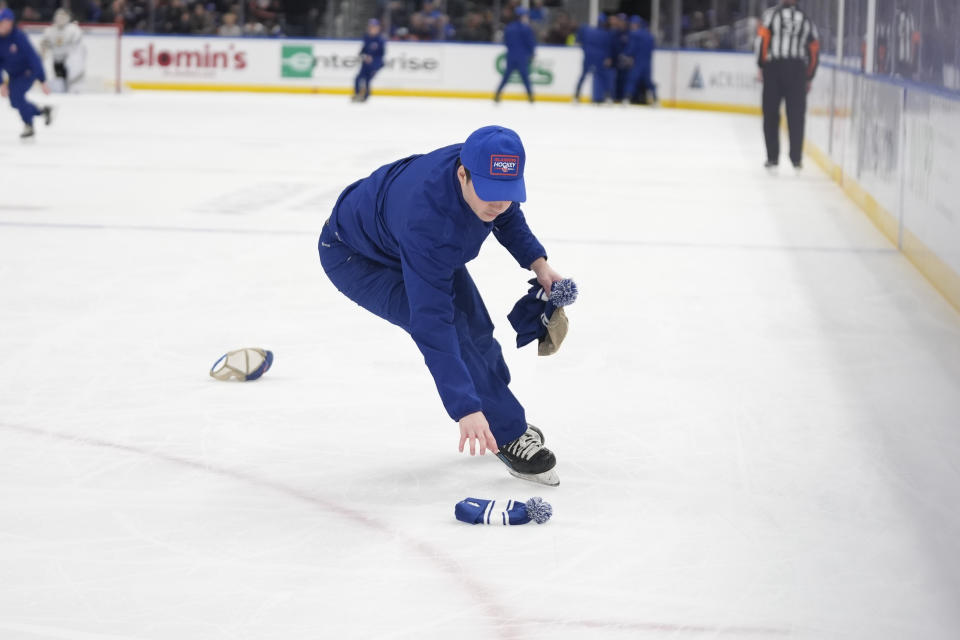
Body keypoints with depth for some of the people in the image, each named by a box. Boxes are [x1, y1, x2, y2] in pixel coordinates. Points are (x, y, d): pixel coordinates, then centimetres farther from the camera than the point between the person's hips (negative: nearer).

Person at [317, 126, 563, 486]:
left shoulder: (489, 173, -27)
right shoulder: (427, 219, -48)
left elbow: (506, 213, 1)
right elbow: (431, 321, -50)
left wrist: (536, 261, -14)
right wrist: (465, 408, -54)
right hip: (357, 257, -7)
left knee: (475, 326, 10)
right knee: (447, 330, -22)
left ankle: (505, 418, 36)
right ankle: (509, 438, -9)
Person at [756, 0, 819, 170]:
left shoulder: (771, 14, 5)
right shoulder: (806, 20, 14)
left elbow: (762, 38, -6)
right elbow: (814, 49, 11)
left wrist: (761, 66, 0)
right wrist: (809, 78, 16)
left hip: (773, 68, -2)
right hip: (798, 70, 2)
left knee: (771, 113, 5)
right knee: (796, 116, 4)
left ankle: (772, 157, 3)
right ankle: (796, 158, 0)